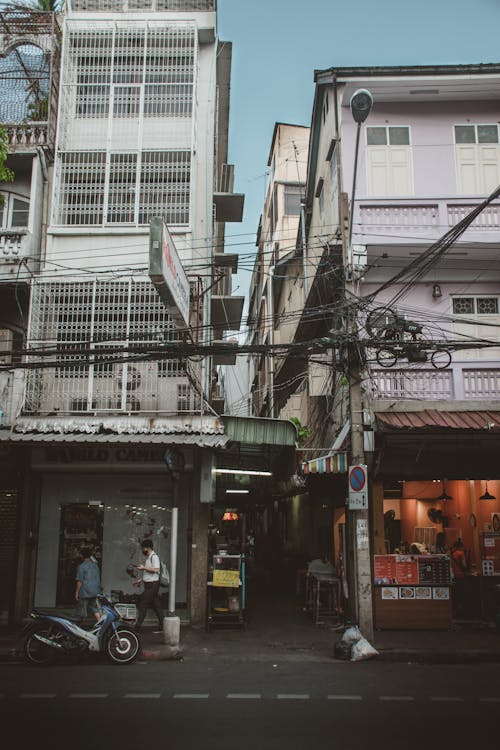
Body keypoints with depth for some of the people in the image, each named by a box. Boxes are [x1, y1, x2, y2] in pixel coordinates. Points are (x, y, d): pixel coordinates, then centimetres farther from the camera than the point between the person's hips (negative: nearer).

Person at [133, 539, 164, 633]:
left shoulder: (154, 557, -12)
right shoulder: (148, 558, 18)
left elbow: (156, 570, -23)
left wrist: (144, 568, -16)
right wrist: (140, 580, 18)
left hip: (152, 585, -9)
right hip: (149, 584, 9)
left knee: (142, 605, -8)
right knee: (156, 606, 9)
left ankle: (137, 627, -6)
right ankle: (161, 628, 12)